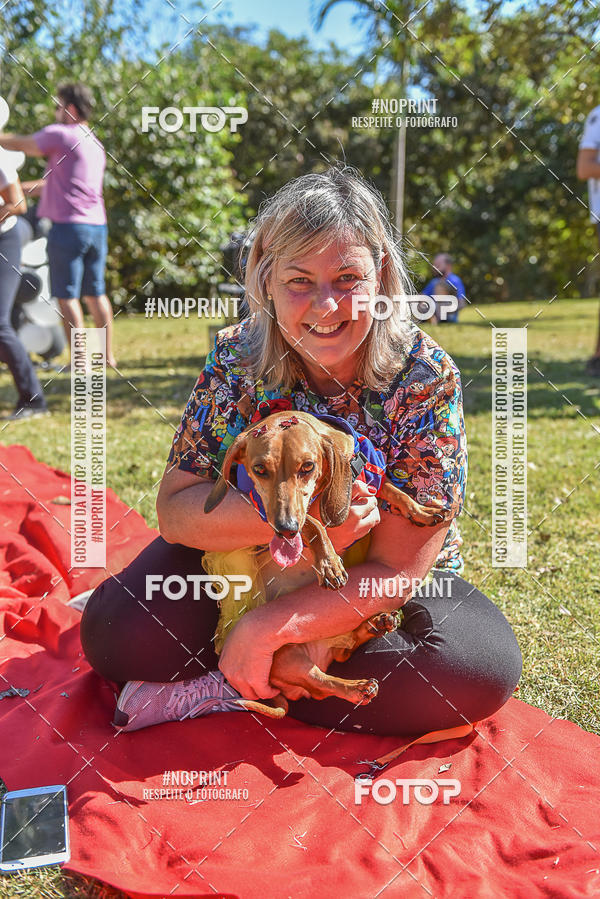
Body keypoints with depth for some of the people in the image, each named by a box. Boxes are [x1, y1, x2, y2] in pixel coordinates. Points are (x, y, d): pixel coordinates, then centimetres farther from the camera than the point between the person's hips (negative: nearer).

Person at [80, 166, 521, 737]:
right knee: (115, 631, -22)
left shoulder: (425, 376, -20)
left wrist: (267, 626, -30)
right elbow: (175, 507, -16)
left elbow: (397, 569, -21)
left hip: (379, 595, 1)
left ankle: (227, 690, -19)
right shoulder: (236, 357, -14)